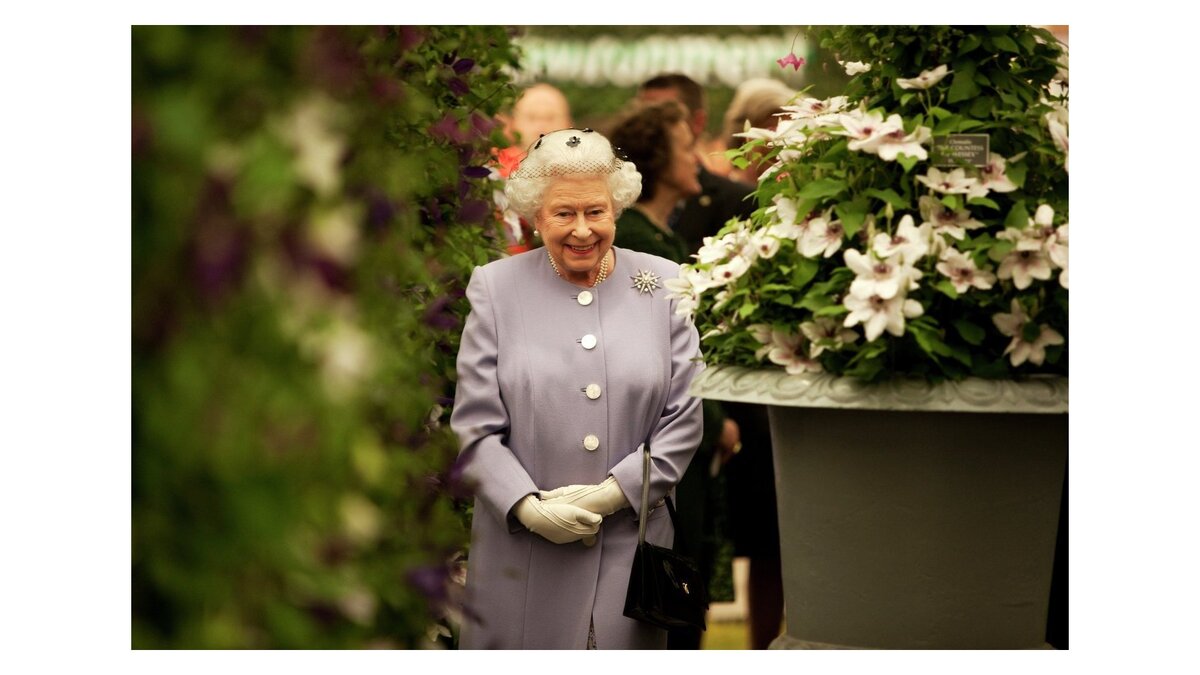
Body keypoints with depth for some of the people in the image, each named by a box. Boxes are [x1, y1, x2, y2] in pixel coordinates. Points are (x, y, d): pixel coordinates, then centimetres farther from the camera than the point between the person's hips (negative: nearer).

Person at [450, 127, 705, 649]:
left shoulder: (663, 285, 6)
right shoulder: (496, 288, 4)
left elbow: (683, 419, 3)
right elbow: (475, 426, 0)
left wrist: (615, 492, -9)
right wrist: (527, 507, -14)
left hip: (632, 545, 1)